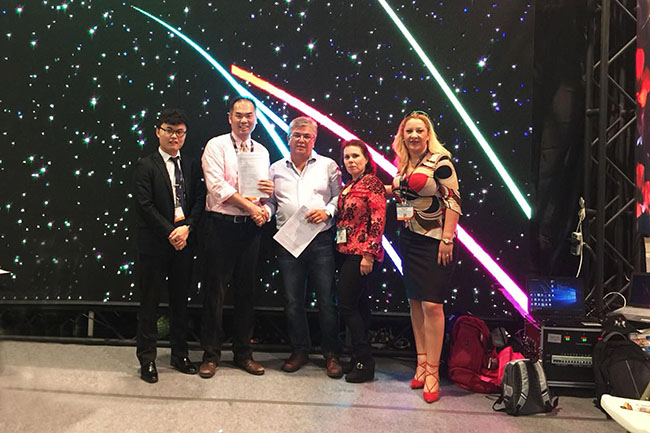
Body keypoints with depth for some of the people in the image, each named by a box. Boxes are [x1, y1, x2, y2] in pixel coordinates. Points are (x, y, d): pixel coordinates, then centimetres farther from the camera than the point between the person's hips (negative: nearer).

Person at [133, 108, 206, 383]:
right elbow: (145, 205, -10)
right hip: (154, 244, -4)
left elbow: (200, 200, 4)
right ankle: (147, 360, 16)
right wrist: (170, 232, -14)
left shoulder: (192, 166, 10)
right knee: (149, 301, 5)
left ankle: (179, 355, 27)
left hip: (184, 243, 4)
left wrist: (187, 227, -11)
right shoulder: (146, 166, -2)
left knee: (180, 300, 13)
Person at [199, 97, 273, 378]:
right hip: (221, 225, -4)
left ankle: (243, 353, 23)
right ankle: (211, 355, 15)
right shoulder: (216, 146, -1)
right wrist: (250, 206, -15)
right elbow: (217, 186, -12)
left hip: (250, 227, 5)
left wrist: (269, 191, -5)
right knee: (215, 290, 1)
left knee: (246, 291, 10)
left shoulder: (261, 151, 15)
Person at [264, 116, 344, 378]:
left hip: (321, 241, -2)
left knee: (326, 300, 0)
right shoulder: (276, 169, 13)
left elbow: (340, 197, 5)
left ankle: (331, 354, 15)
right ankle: (300, 351, 25)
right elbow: (271, 200, 14)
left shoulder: (328, 166, 7)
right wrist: (265, 211, -7)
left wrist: (327, 211, -13)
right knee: (293, 300, 9)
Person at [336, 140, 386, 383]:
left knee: (347, 304, -8)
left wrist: (369, 254, -19)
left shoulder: (372, 183, -7)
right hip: (346, 251, 8)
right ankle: (361, 358, 21)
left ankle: (364, 362, 1)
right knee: (358, 304, 12)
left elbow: (378, 220, -14)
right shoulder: (348, 187, 16)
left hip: (361, 252, -8)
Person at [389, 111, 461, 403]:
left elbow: (453, 201, -13)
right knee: (415, 302, 10)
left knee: (432, 304, -8)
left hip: (434, 241, -7)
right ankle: (422, 362, 21)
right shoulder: (402, 166, 11)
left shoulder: (440, 161, -8)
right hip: (408, 239, 7)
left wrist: (447, 239, -17)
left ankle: (432, 370, 1)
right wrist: (393, 189, 6)